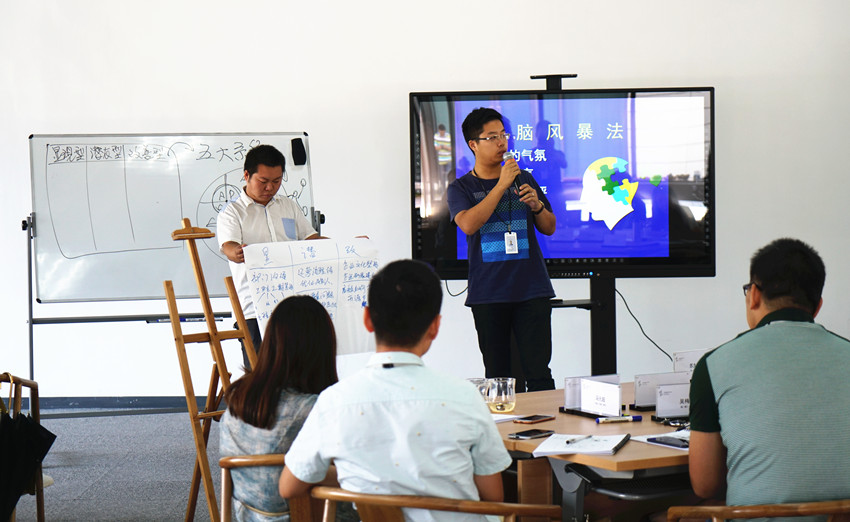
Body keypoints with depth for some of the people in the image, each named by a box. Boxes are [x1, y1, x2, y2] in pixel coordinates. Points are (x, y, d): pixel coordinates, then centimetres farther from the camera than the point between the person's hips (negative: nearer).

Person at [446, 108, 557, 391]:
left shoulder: (523, 179, 14)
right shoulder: (461, 188, 5)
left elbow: (549, 228, 17)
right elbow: (468, 224, -15)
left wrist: (536, 205, -4)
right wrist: (501, 185, -16)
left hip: (532, 290, 1)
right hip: (488, 294, -1)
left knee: (539, 373, -5)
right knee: (497, 376, 4)